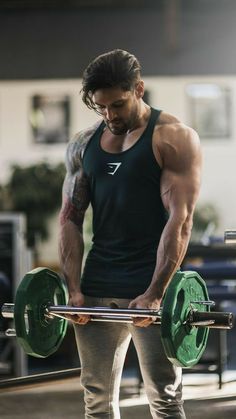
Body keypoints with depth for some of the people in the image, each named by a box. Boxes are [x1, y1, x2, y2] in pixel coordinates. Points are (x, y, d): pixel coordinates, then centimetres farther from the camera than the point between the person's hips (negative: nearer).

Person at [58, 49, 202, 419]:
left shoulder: (174, 139, -6)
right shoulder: (83, 146, 10)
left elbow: (180, 219, -13)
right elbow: (71, 218, 9)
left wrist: (155, 293, -20)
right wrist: (74, 289, -1)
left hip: (150, 286, -5)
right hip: (97, 289, 5)